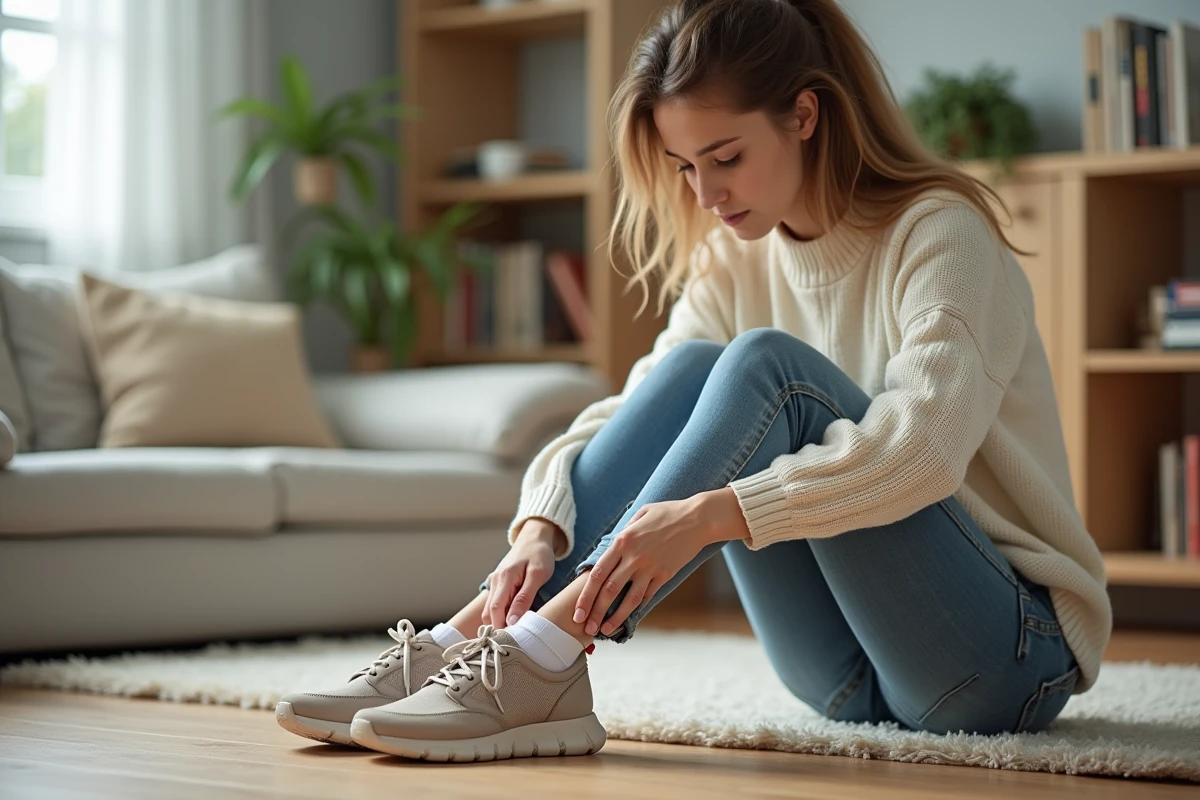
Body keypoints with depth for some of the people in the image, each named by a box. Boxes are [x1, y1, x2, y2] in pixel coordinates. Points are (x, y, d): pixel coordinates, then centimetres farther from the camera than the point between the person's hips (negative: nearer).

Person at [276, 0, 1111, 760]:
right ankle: (460, 645, -23)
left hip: (1014, 653, -6)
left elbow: (924, 443, -30)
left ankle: (544, 662, -33)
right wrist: (543, 523, -21)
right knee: (690, 371, -15)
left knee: (764, 363, -25)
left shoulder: (939, 234, -13)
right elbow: (635, 409, -1)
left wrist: (708, 516, -39)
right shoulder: (738, 258, 7)